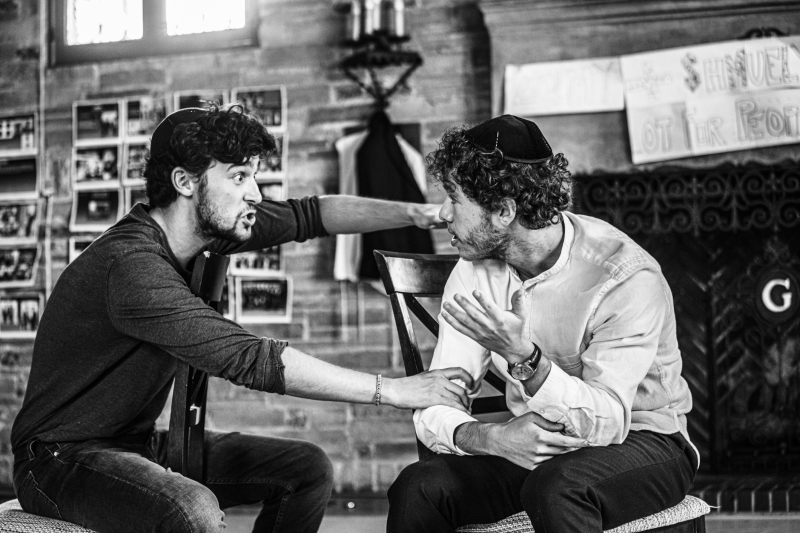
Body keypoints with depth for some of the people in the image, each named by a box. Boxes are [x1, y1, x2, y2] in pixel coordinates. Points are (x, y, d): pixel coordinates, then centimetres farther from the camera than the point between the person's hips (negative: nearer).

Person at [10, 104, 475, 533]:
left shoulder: (206, 226, -1)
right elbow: (250, 360, -33)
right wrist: (394, 391, -29)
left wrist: (414, 213, -6)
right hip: (62, 460, -9)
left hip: (141, 442, 9)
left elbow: (307, 216, 8)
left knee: (308, 468, 2)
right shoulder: (133, 266, -28)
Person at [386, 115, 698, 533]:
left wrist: (524, 357, -42)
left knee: (555, 488, -38)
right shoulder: (475, 272, -3)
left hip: (640, 440, -5)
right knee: (417, 489, -21)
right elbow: (435, 408, -7)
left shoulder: (626, 278, -21)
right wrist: (490, 437, -29)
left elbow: (607, 422, -28)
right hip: (531, 448, 5)